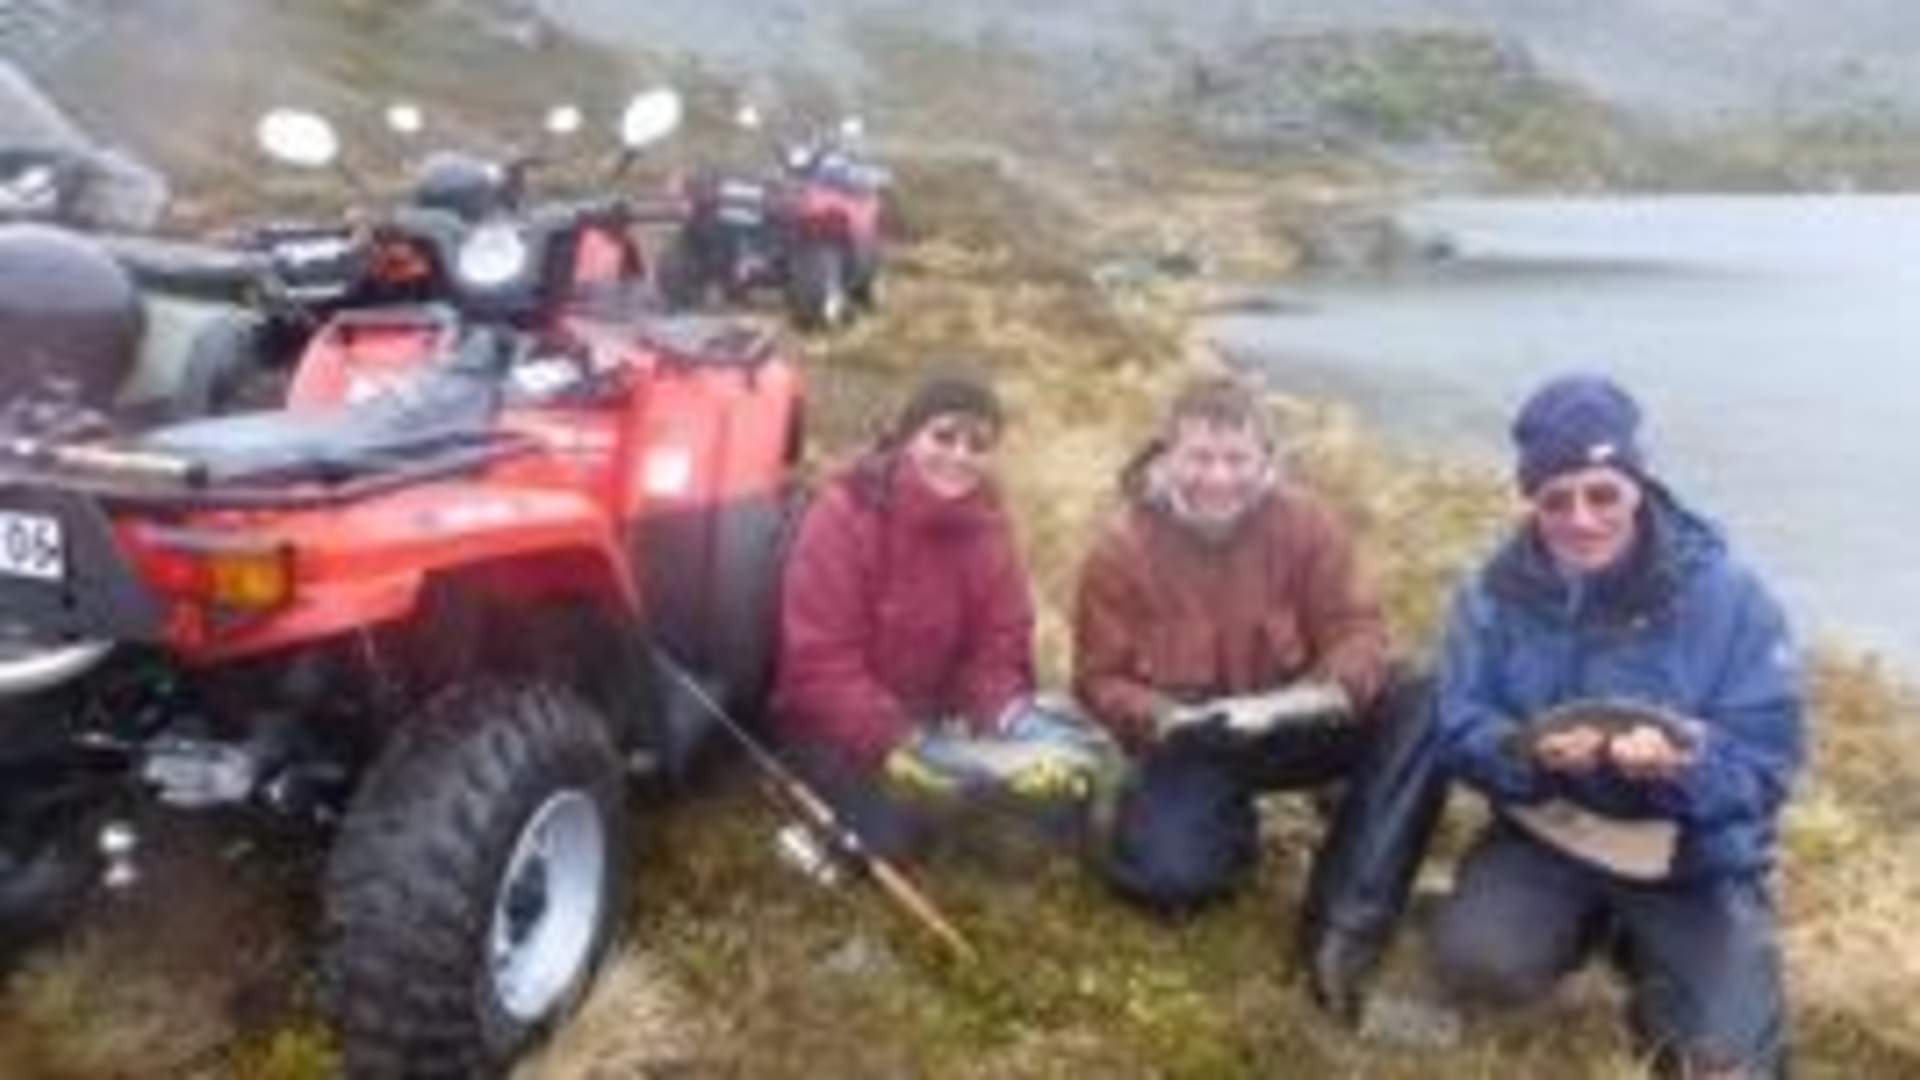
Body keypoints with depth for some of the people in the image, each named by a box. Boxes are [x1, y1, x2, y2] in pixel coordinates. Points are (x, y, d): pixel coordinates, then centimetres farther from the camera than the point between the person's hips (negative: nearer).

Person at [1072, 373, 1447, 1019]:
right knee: (1170, 875, -30)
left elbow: (1356, 629, -10)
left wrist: (1329, 692, -33)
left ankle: (1345, 922, -25)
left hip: (1289, 725, 2)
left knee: (1422, 709, -25)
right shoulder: (1121, 549, -12)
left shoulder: (1306, 524, -10)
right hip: (1191, 743, -1)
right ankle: (1231, 826, 11)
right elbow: (1100, 681, -8)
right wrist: (1168, 720, -29)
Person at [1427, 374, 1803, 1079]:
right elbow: (1459, 734, -8)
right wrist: (1526, 752, -31)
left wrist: (1682, 762, -38)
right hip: (1548, 834, 2)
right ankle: (1590, 923, 12)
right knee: (1476, 963, -24)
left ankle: (1643, 946, 19)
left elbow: (1768, 761, -16)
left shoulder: (1725, 594, -15)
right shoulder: (1498, 593, -7)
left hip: (1694, 858, -1)